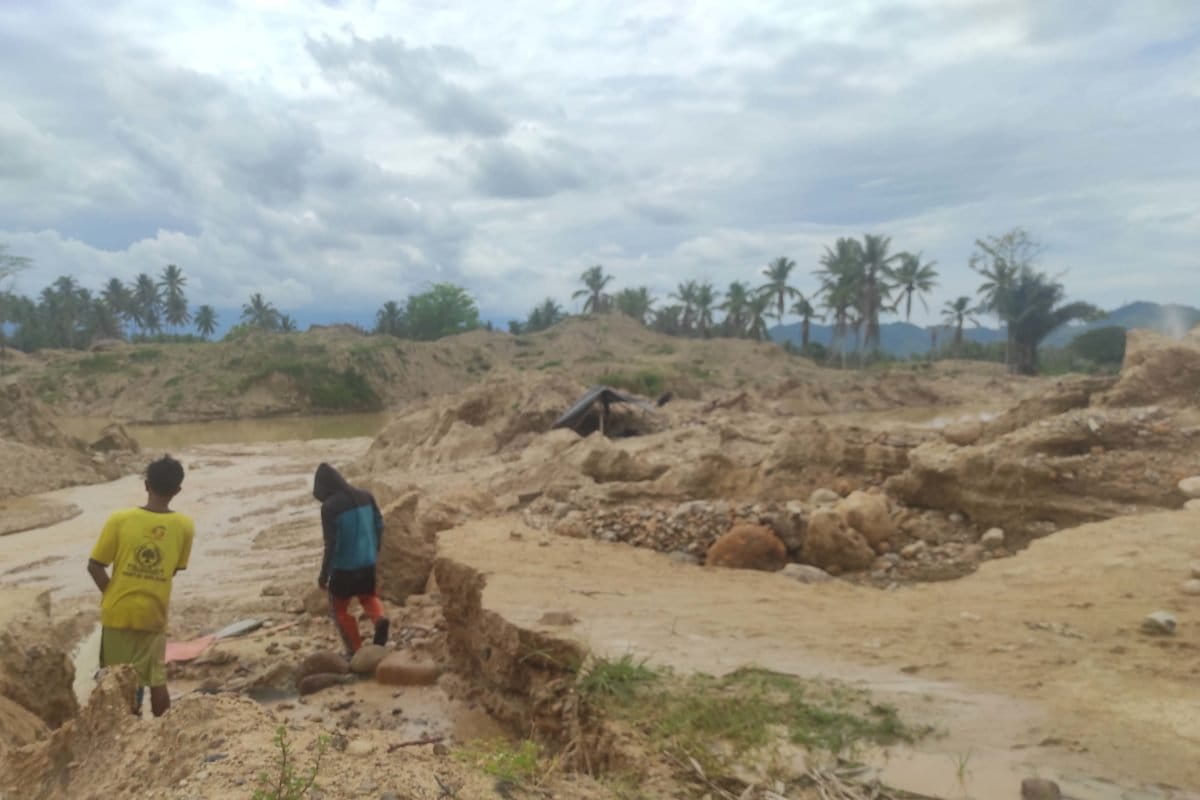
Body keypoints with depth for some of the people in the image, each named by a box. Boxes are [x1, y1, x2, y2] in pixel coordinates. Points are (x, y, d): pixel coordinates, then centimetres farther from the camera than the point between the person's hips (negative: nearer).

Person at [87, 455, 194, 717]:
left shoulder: (120, 520, -12)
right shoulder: (185, 526, -9)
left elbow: (95, 566, -7)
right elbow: (175, 570, 3)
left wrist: (113, 594, 7)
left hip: (119, 610, -1)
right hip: (154, 612, 1)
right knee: (156, 679, 15)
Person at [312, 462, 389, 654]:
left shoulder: (329, 507, -17)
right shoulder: (366, 496, 1)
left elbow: (331, 543, -18)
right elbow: (380, 526, 7)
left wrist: (324, 574, -8)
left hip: (344, 567, -5)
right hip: (368, 562, 5)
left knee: (339, 609, 15)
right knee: (368, 596, 27)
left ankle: (357, 651, 15)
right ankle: (380, 619, -3)